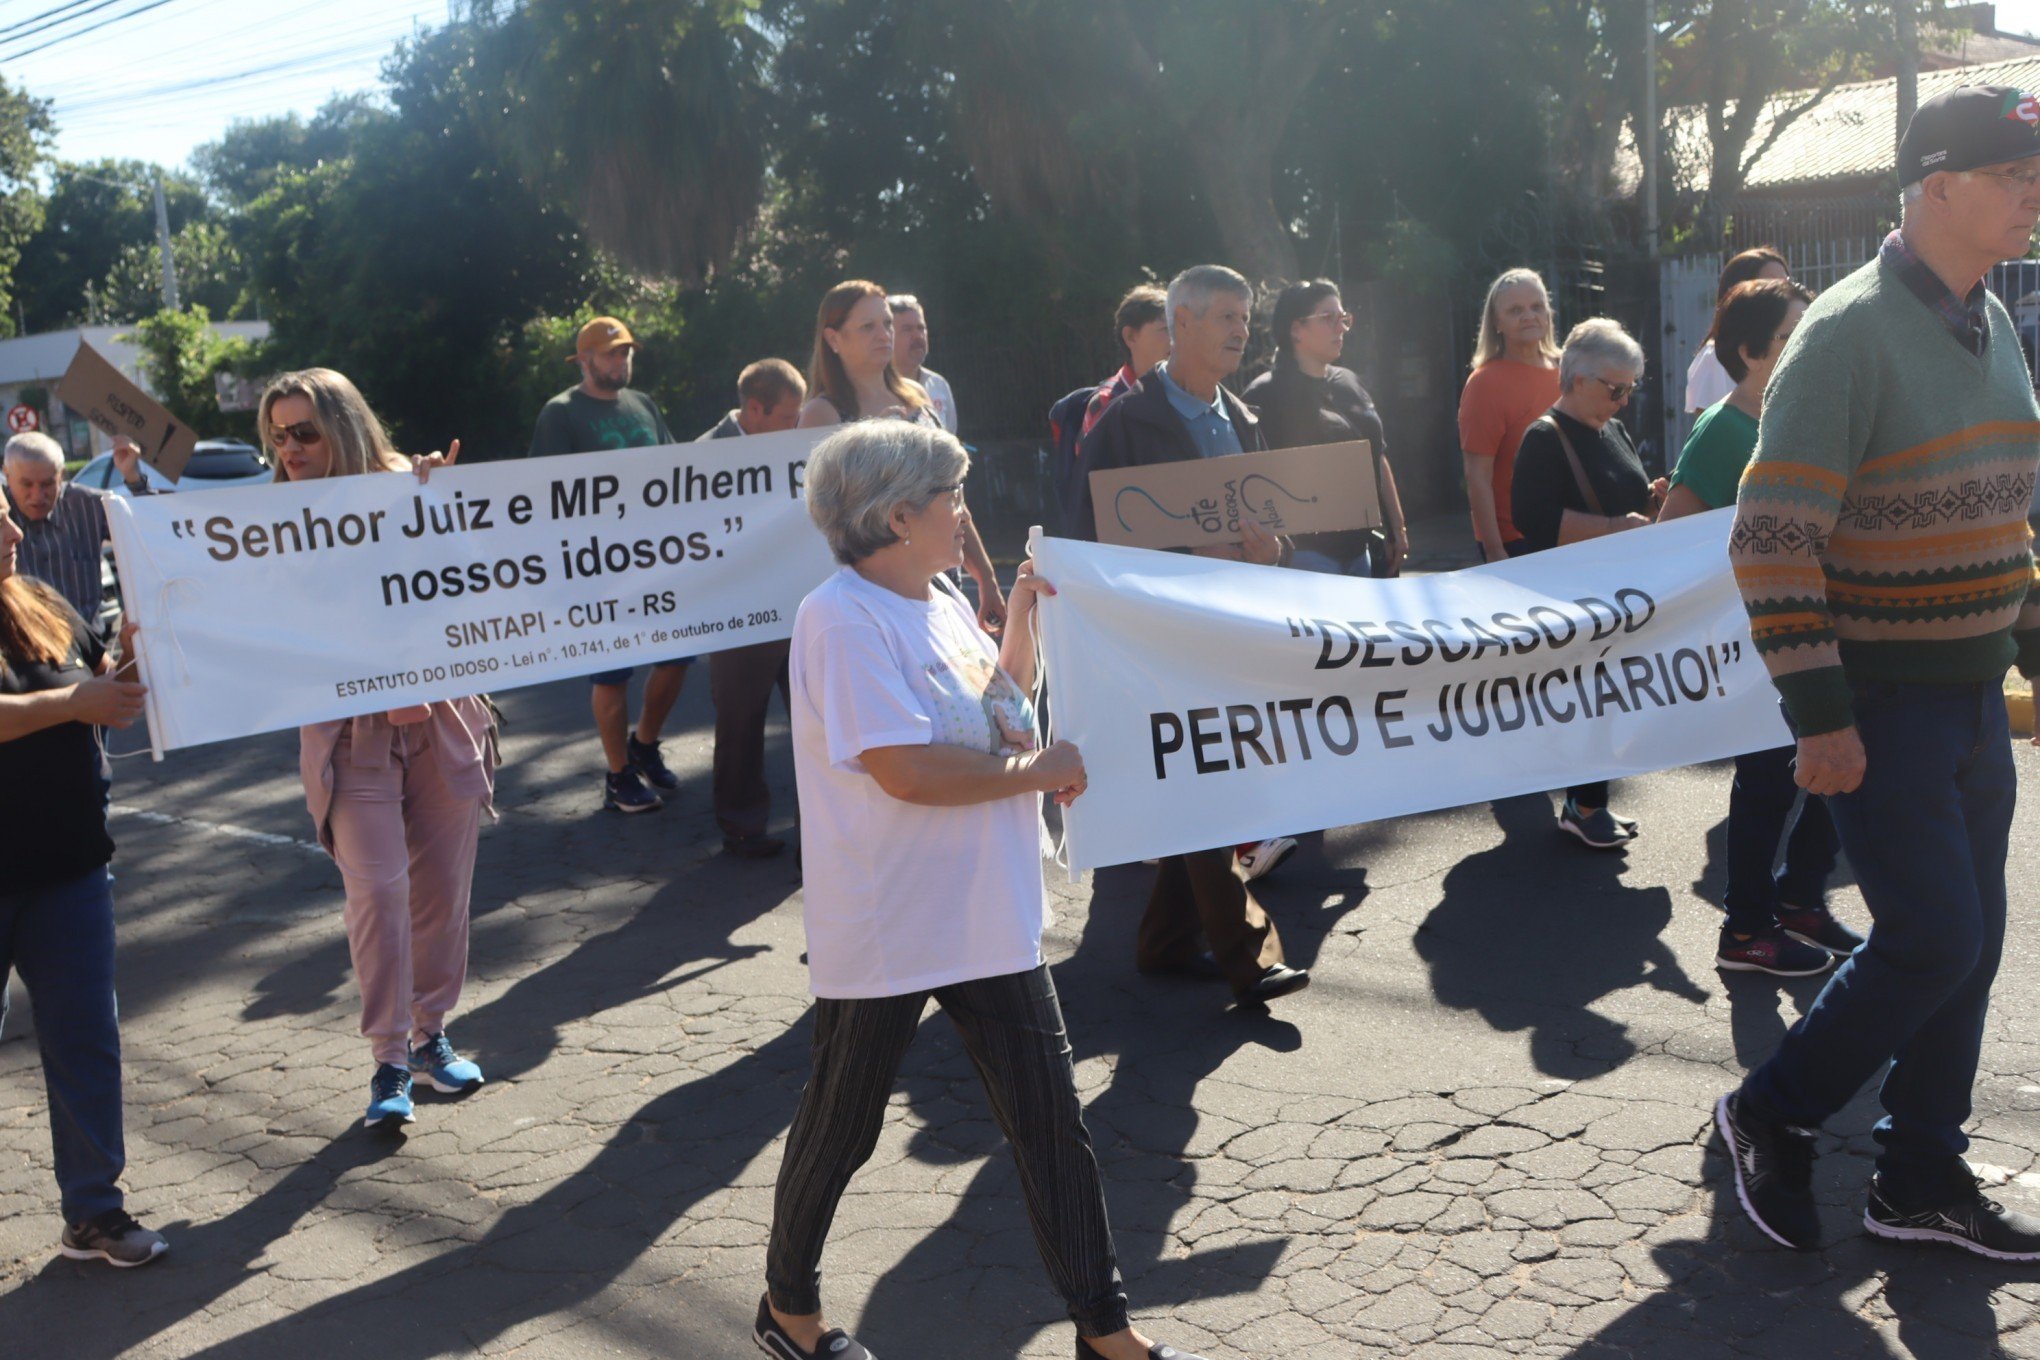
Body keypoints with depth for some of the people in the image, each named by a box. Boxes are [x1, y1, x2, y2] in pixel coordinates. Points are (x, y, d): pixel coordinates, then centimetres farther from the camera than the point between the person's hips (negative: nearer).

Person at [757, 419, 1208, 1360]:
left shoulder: (941, 600, 8)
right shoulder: (843, 619, -20)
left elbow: (1002, 703, 23)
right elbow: (906, 770, -28)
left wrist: (1024, 608, 10)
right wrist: (1040, 770, -17)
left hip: (989, 920, 8)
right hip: (885, 933, -8)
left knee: (1051, 1121, 11)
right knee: (840, 1128, 12)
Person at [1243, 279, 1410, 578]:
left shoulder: (1349, 382, 14)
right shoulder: (1265, 394, -9)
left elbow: (1379, 458, 19)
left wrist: (1397, 530, 18)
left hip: (1358, 549, 7)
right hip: (1307, 551, -7)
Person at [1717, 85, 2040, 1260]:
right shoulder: (1850, 335, -17)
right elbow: (1773, 542, -21)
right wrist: (1819, 715, -22)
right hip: (1881, 703, -8)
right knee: (1935, 940, -7)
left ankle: (1922, 1178, 25)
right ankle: (1774, 1116, 15)